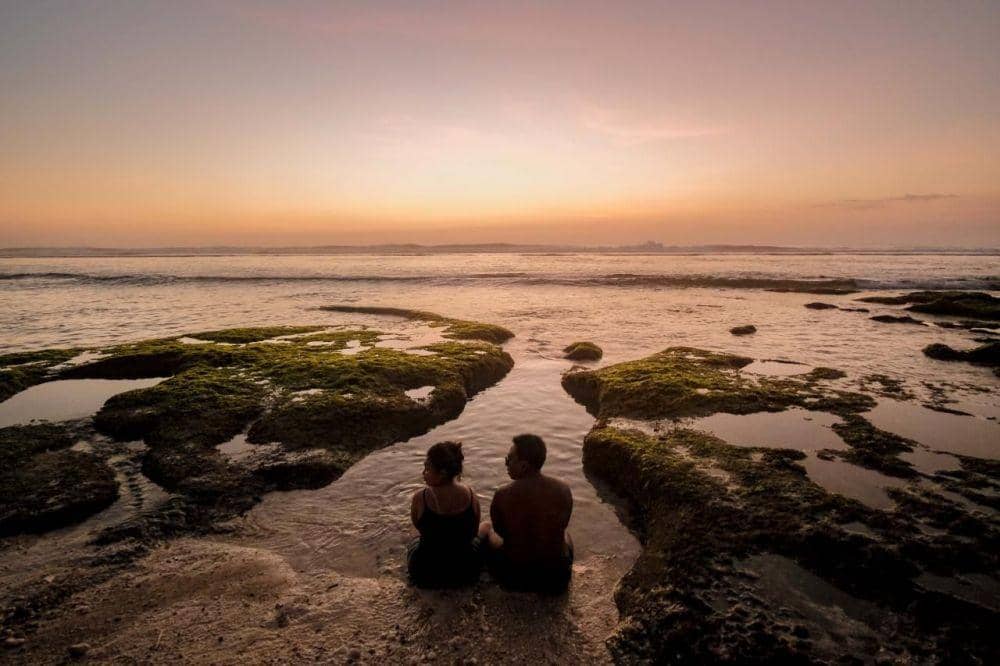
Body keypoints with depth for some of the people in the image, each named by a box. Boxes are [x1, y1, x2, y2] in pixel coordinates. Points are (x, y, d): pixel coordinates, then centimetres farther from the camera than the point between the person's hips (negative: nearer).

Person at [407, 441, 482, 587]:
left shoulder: (420, 497, -25)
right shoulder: (470, 494, -17)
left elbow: (418, 526, -2)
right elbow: (473, 532, 1)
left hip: (426, 575, -2)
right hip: (466, 571, 2)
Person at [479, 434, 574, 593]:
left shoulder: (503, 496, -22)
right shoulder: (563, 490, -14)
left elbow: (500, 531, -2)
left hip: (514, 578, -2)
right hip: (557, 578, 3)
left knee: (485, 527, 24)